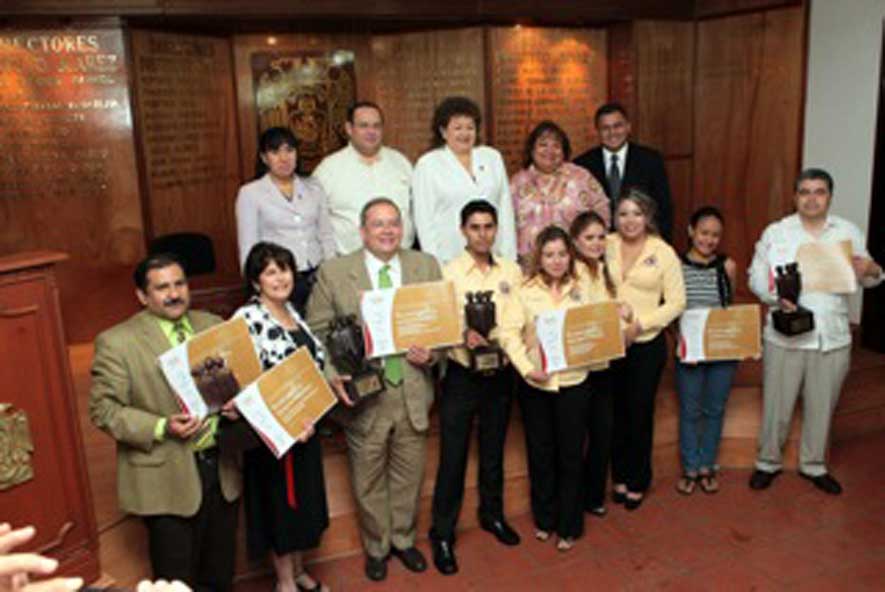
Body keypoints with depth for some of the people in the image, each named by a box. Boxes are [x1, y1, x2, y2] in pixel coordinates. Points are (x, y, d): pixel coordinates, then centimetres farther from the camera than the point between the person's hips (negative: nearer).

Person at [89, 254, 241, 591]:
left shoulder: (212, 325, 5)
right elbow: (103, 410, -10)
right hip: (168, 478, -4)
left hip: (222, 467, 5)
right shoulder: (116, 342, -10)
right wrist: (161, 428, -21)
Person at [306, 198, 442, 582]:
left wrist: (432, 352, -13)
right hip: (364, 395, -2)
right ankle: (376, 546, 38)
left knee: (409, 476, 18)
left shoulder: (426, 266, 2)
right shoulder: (333, 272, -5)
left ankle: (403, 539, 42)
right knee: (368, 481, 14)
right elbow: (316, 332, -3)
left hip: (413, 392, 2)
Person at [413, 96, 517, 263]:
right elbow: (424, 219, 1)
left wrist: (509, 258, 5)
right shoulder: (427, 165, 4)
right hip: (449, 260, -2)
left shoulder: (493, 157, 13)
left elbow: (505, 208, 10)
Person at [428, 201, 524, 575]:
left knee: (494, 450, 19)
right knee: (453, 456, 3)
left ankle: (492, 514, 40)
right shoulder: (449, 272, -8)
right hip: (462, 375, -4)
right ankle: (442, 534, 18)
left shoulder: (512, 272, 4)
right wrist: (463, 335, -29)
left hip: (500, 375, 4)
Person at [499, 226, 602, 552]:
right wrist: (527, 367, -17)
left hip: (573, 382, 0)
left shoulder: (583, 289, 3)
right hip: (535, 384, 0)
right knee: (540, 454, 13)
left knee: (571, 455, 7)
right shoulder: (526, 290, -3)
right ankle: (544, 519, 33)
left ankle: (569, 526, 25)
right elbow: (510, 333, -7)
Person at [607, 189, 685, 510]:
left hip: (647, 343, -2)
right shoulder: (606, 246, 1)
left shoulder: (663, 252, -4)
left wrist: (640, 324, -14)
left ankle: (638, 482, 25)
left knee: (640, 413, 8)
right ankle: (620, 476, 30)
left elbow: (677, 302, -5)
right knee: (616, 411, 12)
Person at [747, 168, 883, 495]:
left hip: (833, 337, 2)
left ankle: (813, 465, 35)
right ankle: (768, 462, 28)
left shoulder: (849, 232, 4)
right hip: (784, 336, -2)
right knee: (777, 404, 8)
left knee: (822, 406, 16)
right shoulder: (775, 232, -2)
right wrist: (775, 295, -21)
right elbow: (756, 275, -2)